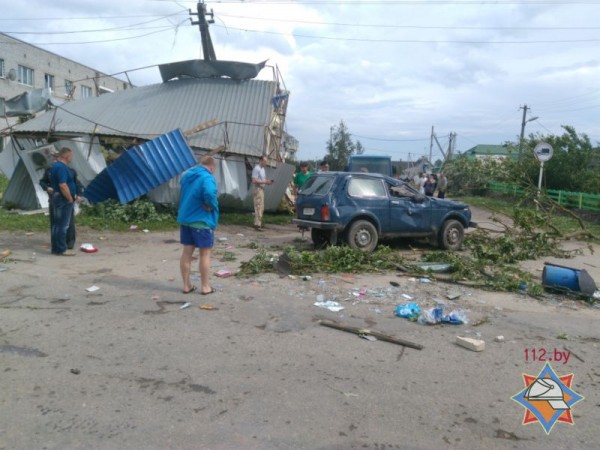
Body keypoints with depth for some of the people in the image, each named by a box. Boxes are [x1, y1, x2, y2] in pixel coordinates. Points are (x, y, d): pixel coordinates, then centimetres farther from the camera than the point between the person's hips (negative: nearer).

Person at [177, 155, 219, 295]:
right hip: (201, 221, -7)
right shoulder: (207, 178, -17)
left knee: (187, 252, 11)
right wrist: (212, 205, -17)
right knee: (205, 254, 4)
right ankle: (205, 287, 11)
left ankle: (186, 285, 18)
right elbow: (209, 194, -36)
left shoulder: (186, 175, 10)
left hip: (184, 218, 7)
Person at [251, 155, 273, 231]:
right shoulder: (256, 169, -12)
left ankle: (259, 222, 21)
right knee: (258, 207, -13)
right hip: (257, 189, -10)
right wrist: (265, 182, -20)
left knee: (261, 208, 13)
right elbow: (254, 180, -20)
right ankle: (257, 224, -14)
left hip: (262, 189, 10)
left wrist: (268, 182, 4)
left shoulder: (263, 169, 17)